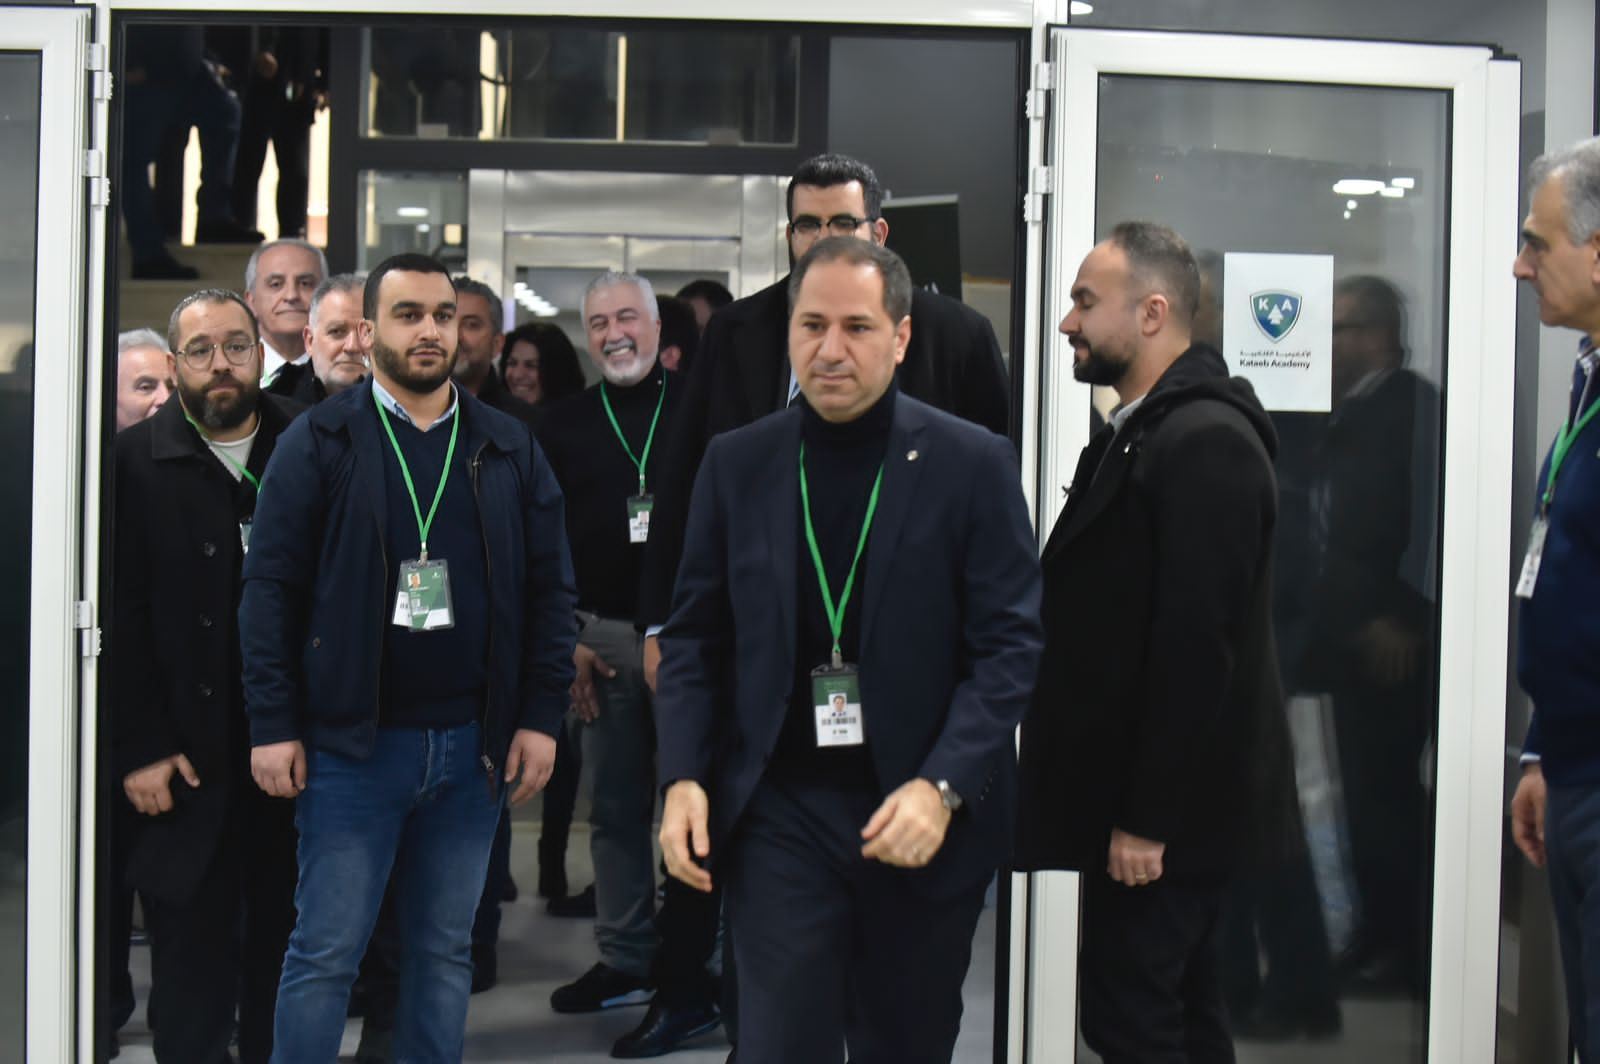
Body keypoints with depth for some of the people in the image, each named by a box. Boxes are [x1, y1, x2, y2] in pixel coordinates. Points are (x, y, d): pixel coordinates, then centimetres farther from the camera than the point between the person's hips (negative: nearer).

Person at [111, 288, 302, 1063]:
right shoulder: (135, 462, -1)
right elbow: (119, 618, -4)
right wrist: (139, 749, -9)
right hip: (188, 765, -1)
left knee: (284, 950, 12)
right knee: (193, 967, 5)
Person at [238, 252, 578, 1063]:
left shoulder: (509, 448, 7)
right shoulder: (320, 441, -1)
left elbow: (550, 589, 7)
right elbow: (271, 588, -3)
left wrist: (542, 716, 0)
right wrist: (272, 725, -9)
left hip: (474, 744, 3)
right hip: (350, 742, -3)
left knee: (446, 950, 11)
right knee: (325, 953, 2)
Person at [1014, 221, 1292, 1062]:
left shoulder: (1205, 442, -18)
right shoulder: (1145, 430, 13)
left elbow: (1196, 644, -23)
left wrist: (1148, 817, -21)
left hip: (1169, 805, -10)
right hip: (1152, 797, 10)